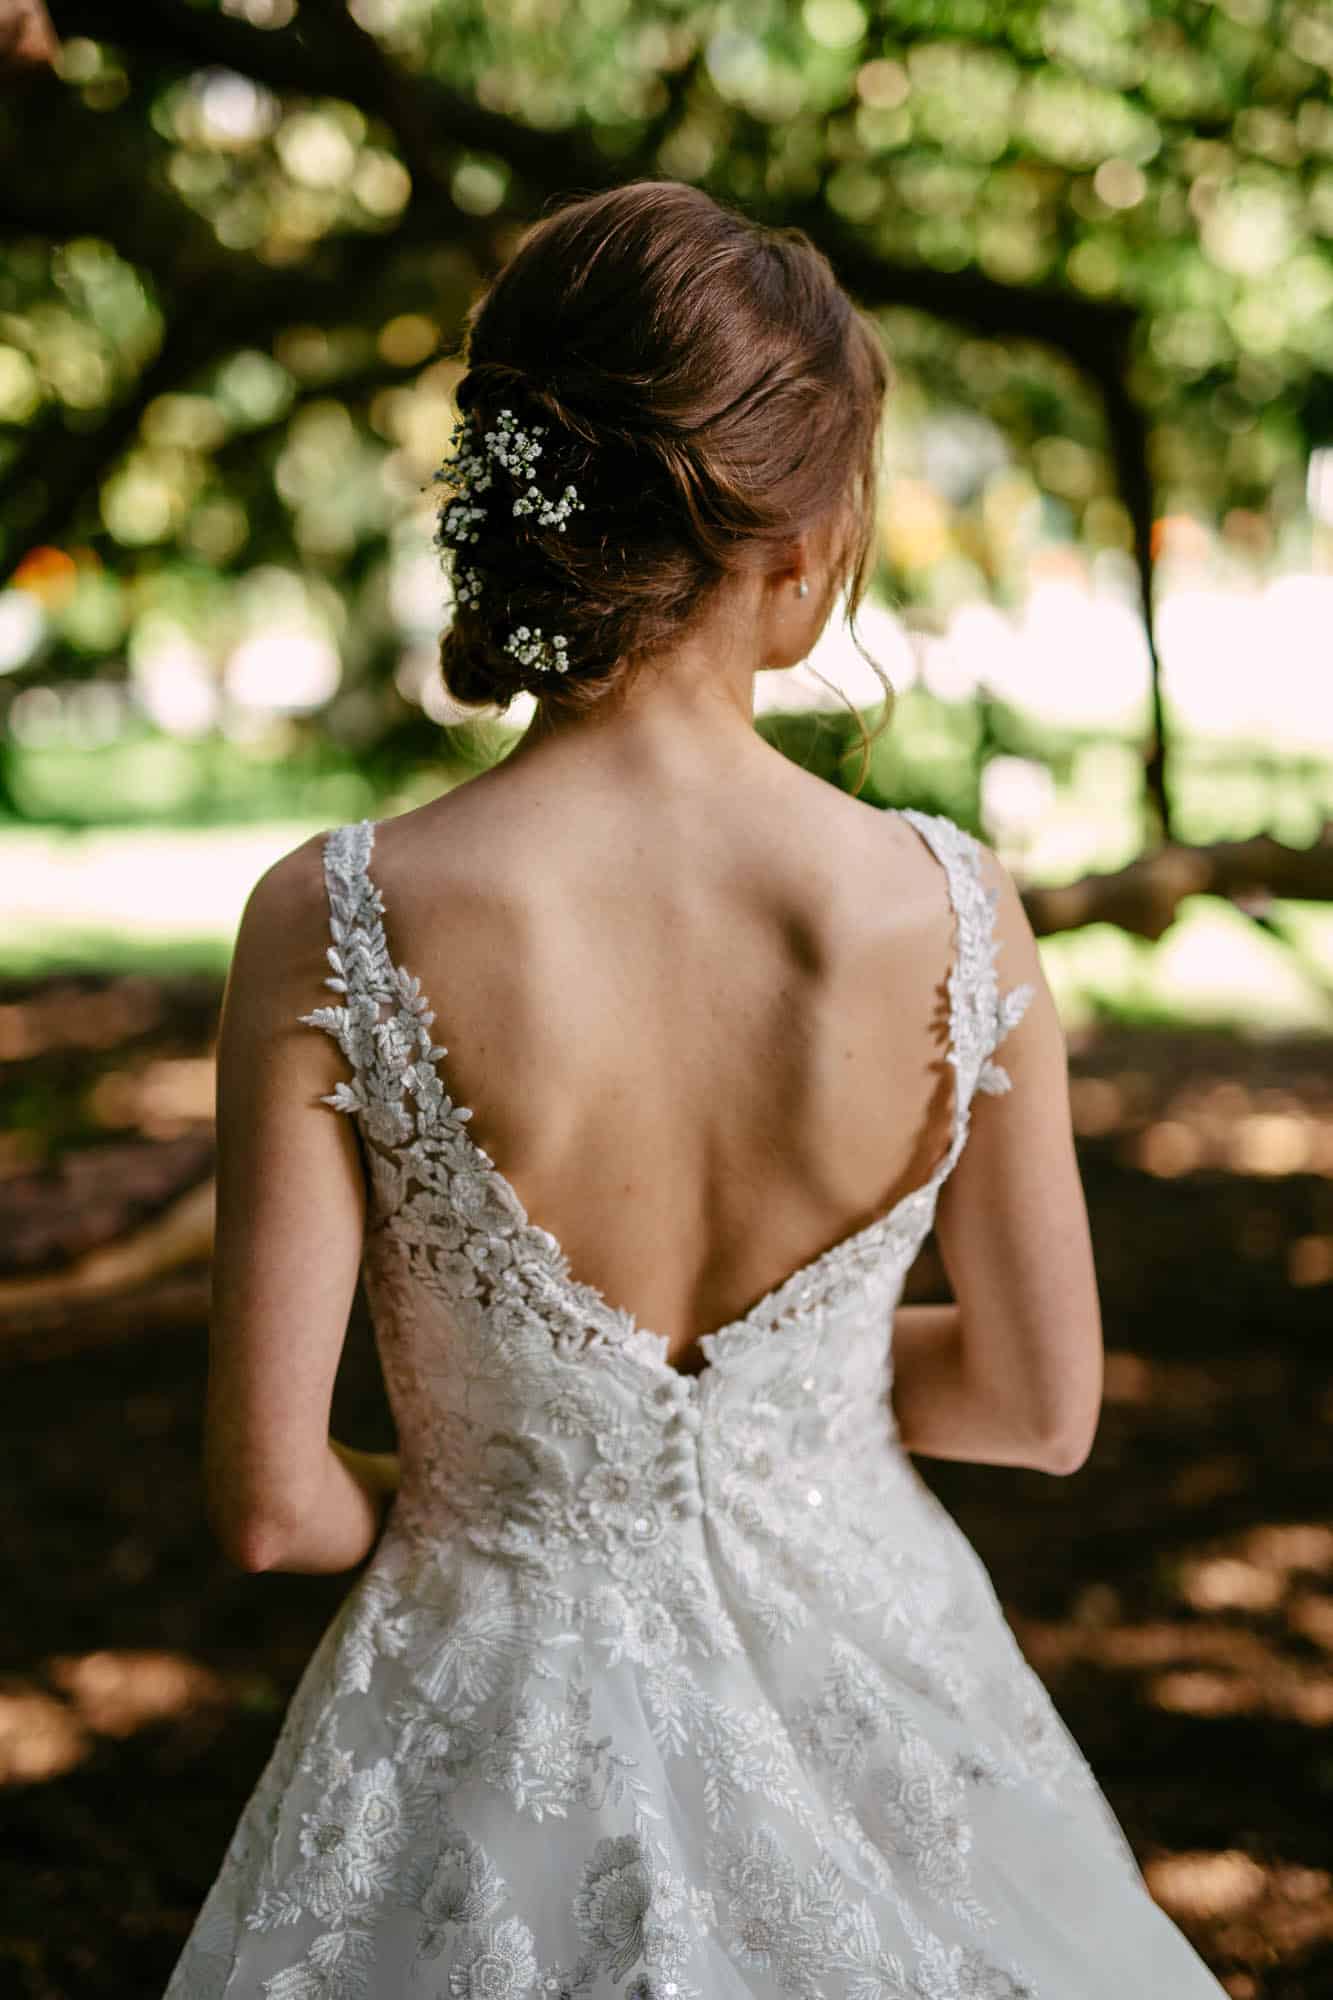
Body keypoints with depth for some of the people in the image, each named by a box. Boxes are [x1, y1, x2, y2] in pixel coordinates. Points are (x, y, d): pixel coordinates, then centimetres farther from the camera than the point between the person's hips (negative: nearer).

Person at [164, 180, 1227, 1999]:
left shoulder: (331, 929, -22)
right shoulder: (952, 912, -19)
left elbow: (273, 1503, -16)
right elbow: (1041, 1403, -5)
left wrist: (438, 1499, 6)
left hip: (500, 1700, -1)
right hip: (864, 1679, 1)